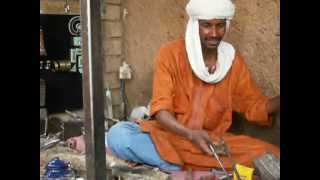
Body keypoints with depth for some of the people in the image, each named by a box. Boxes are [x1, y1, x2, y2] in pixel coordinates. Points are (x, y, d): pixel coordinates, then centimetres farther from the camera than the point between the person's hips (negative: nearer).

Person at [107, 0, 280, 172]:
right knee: (118, 134, -30)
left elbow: (254, 105, 4)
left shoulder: (233, 59, 2)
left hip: (214, 141, 2)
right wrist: (191, 134, -32)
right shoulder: (170, 53, -9)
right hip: (169, 136, -2)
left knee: (272, 157, -21)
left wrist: (277, 102, -16)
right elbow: (161, 109, -15)